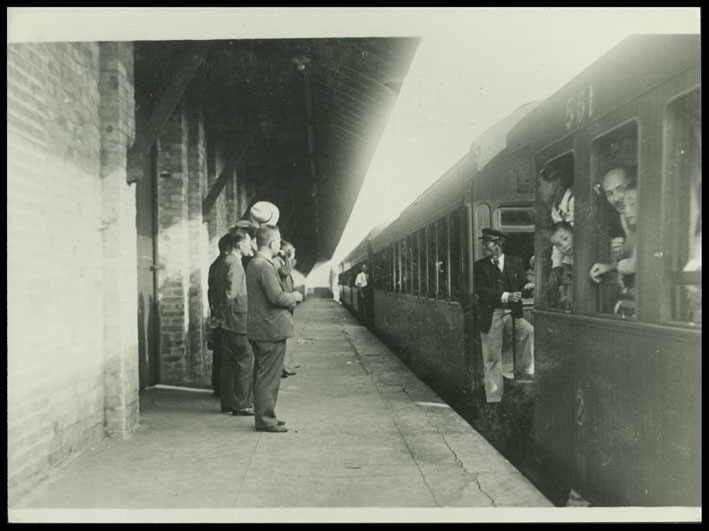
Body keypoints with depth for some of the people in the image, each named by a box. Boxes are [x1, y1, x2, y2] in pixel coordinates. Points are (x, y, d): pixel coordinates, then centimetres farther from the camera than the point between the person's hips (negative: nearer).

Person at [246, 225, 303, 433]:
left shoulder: (254, 264, 14)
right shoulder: (265, 266, -18)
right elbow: (277, 297, -23)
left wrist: (289, 298, 12)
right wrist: (294, 297, -5)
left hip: (259, 329, 10)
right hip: (271, 329, -10)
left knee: (263, 375, 16)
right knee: (268, 377, -3)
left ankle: (264, 415, 25)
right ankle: (265, 419, 3)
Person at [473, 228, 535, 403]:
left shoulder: (515, 262, 6)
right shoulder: (480, 266, 3)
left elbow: (523, 284, 4)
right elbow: (481, 290, -9)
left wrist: (527, 287, -21)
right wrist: (505, 296, -21)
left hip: (512, 313, 0)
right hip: (491, 315, 0)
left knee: (529, 330, -31)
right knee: (492, 359, 3)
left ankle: (527, 372, -16)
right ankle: (493, 399, 14)